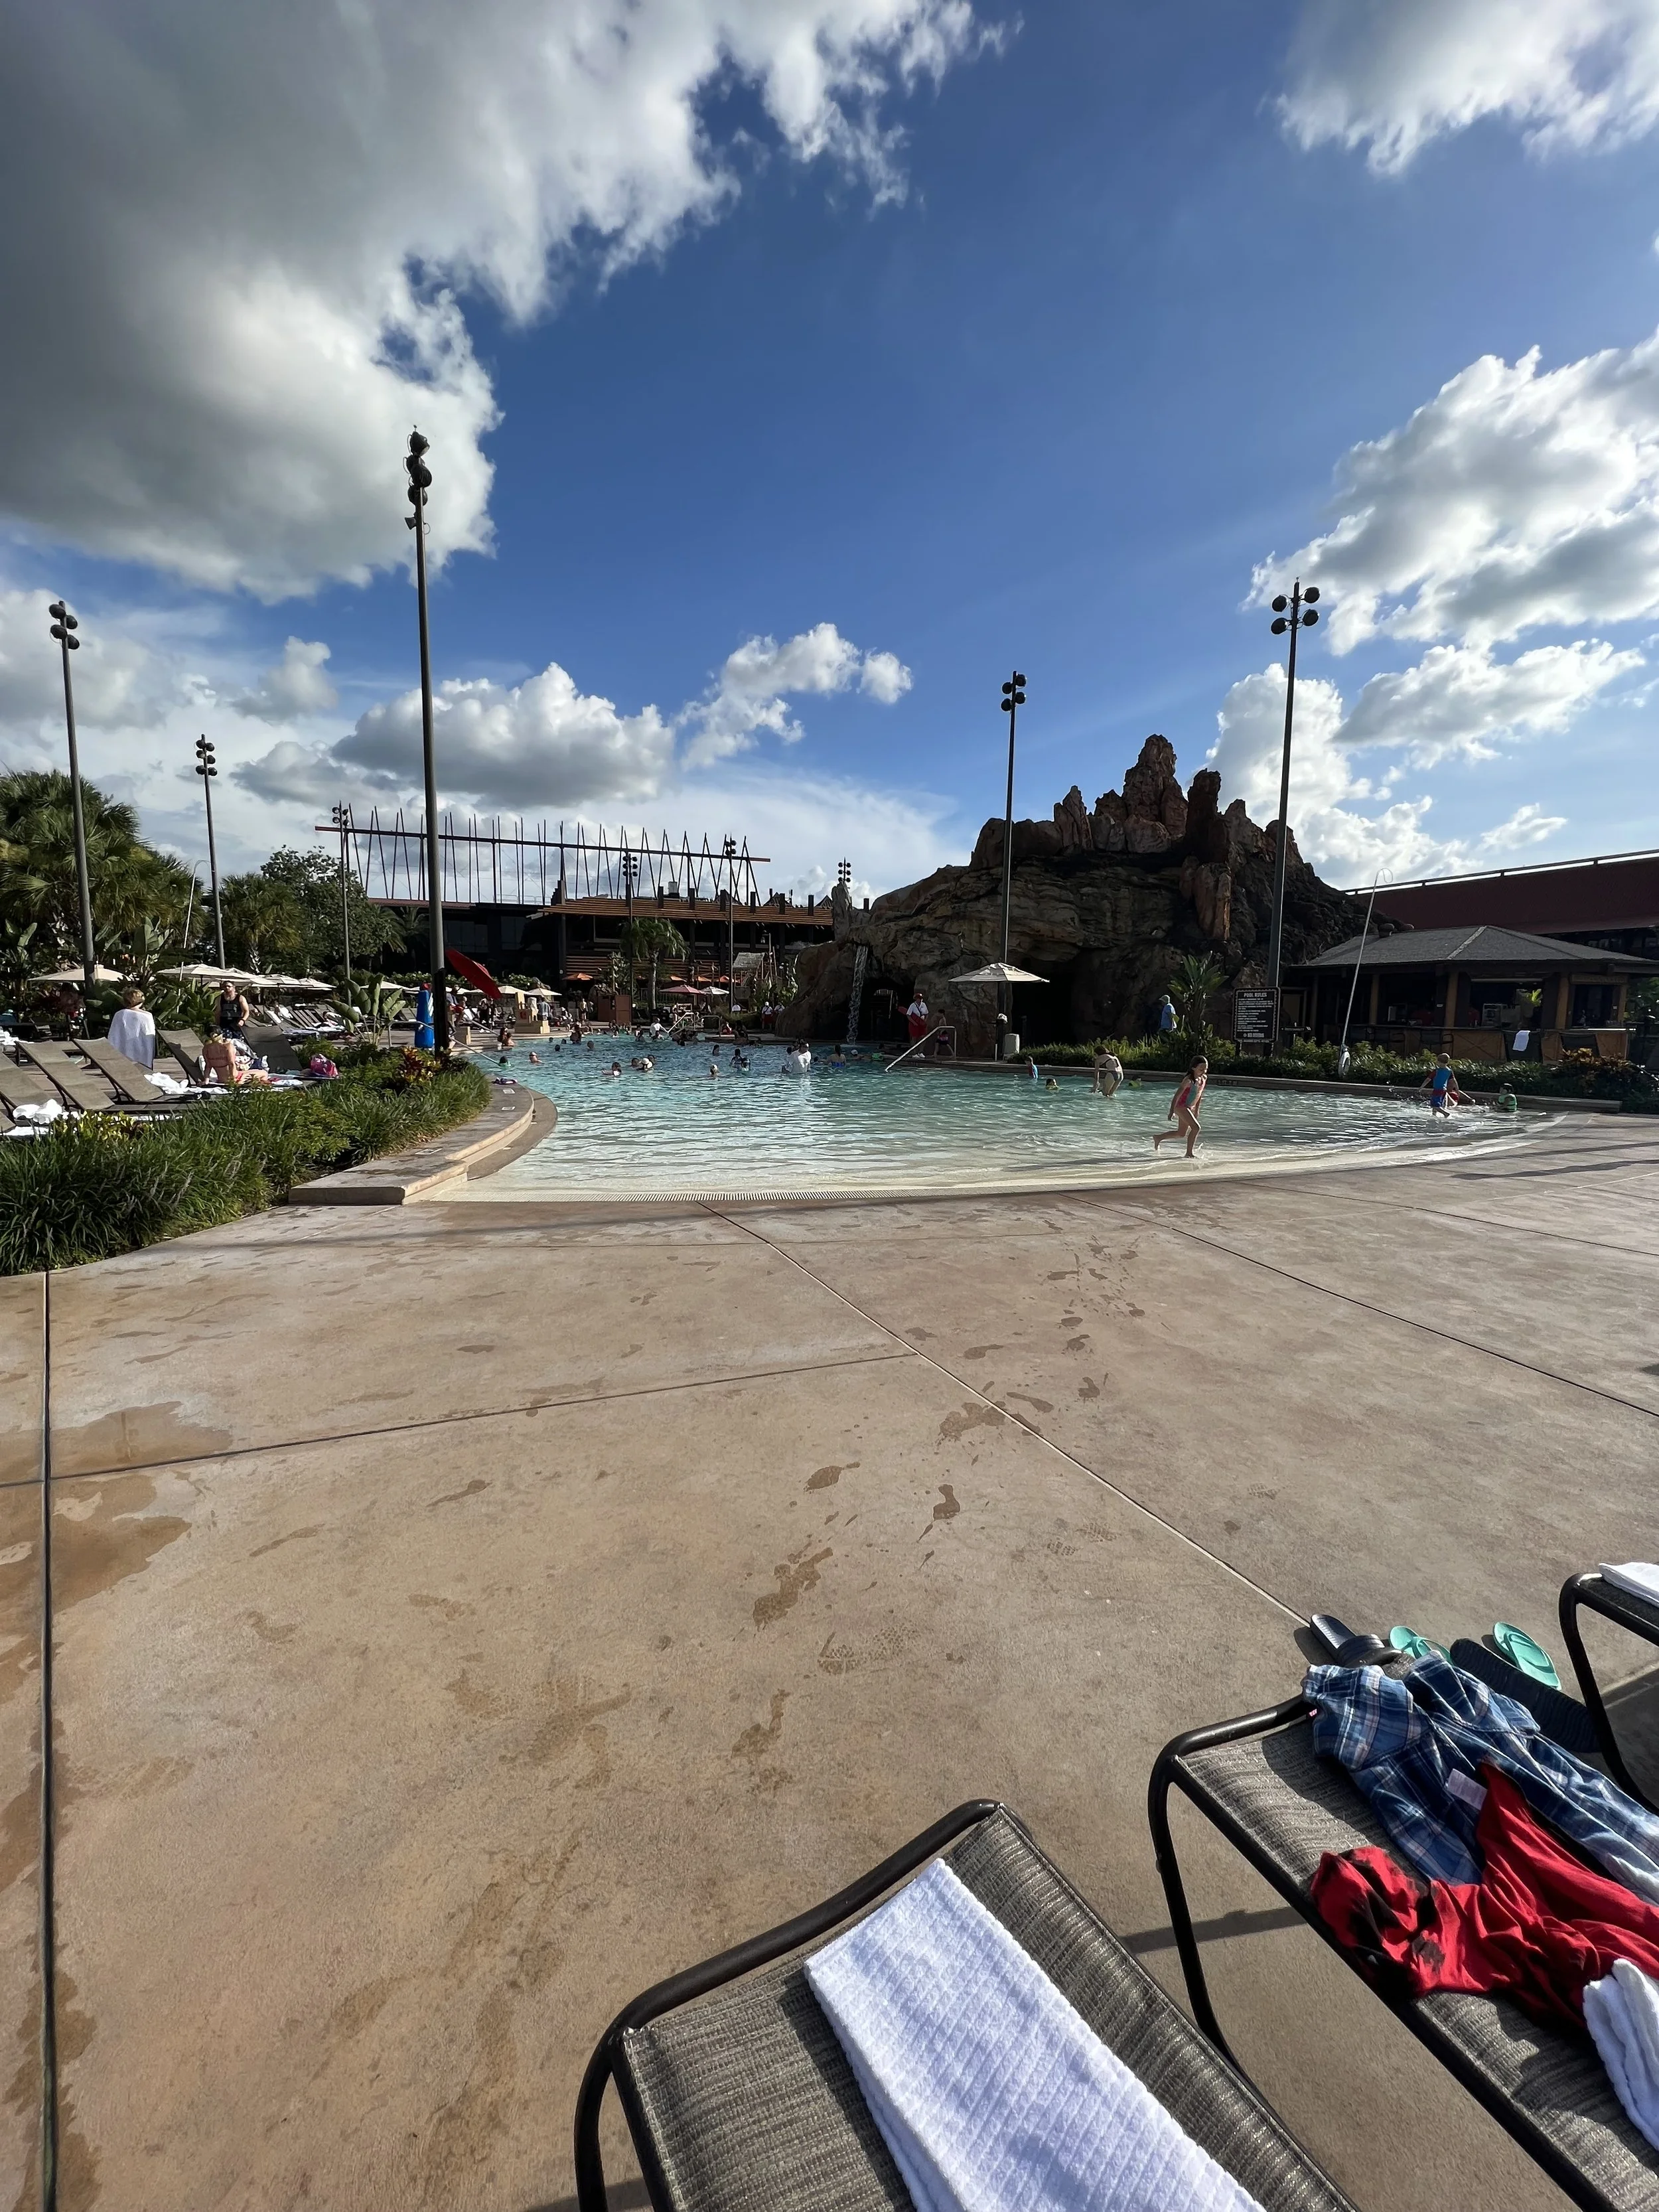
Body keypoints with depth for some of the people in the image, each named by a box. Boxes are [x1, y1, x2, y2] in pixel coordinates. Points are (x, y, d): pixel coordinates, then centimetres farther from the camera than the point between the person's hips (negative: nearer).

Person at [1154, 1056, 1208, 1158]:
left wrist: (1197, 1109, 20)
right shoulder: (1189, 1080, -21)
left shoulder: (1204, 1078, 2)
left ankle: (1158, 1138, 35)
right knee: (1196, 1127, -19)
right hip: (1181, 1107, -9)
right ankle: (1189, 1153, -10)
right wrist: (1172, 1112, -20)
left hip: (1190, 1108, 9)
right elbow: (1177, 1095, -20)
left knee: (1181, 1133, 16)